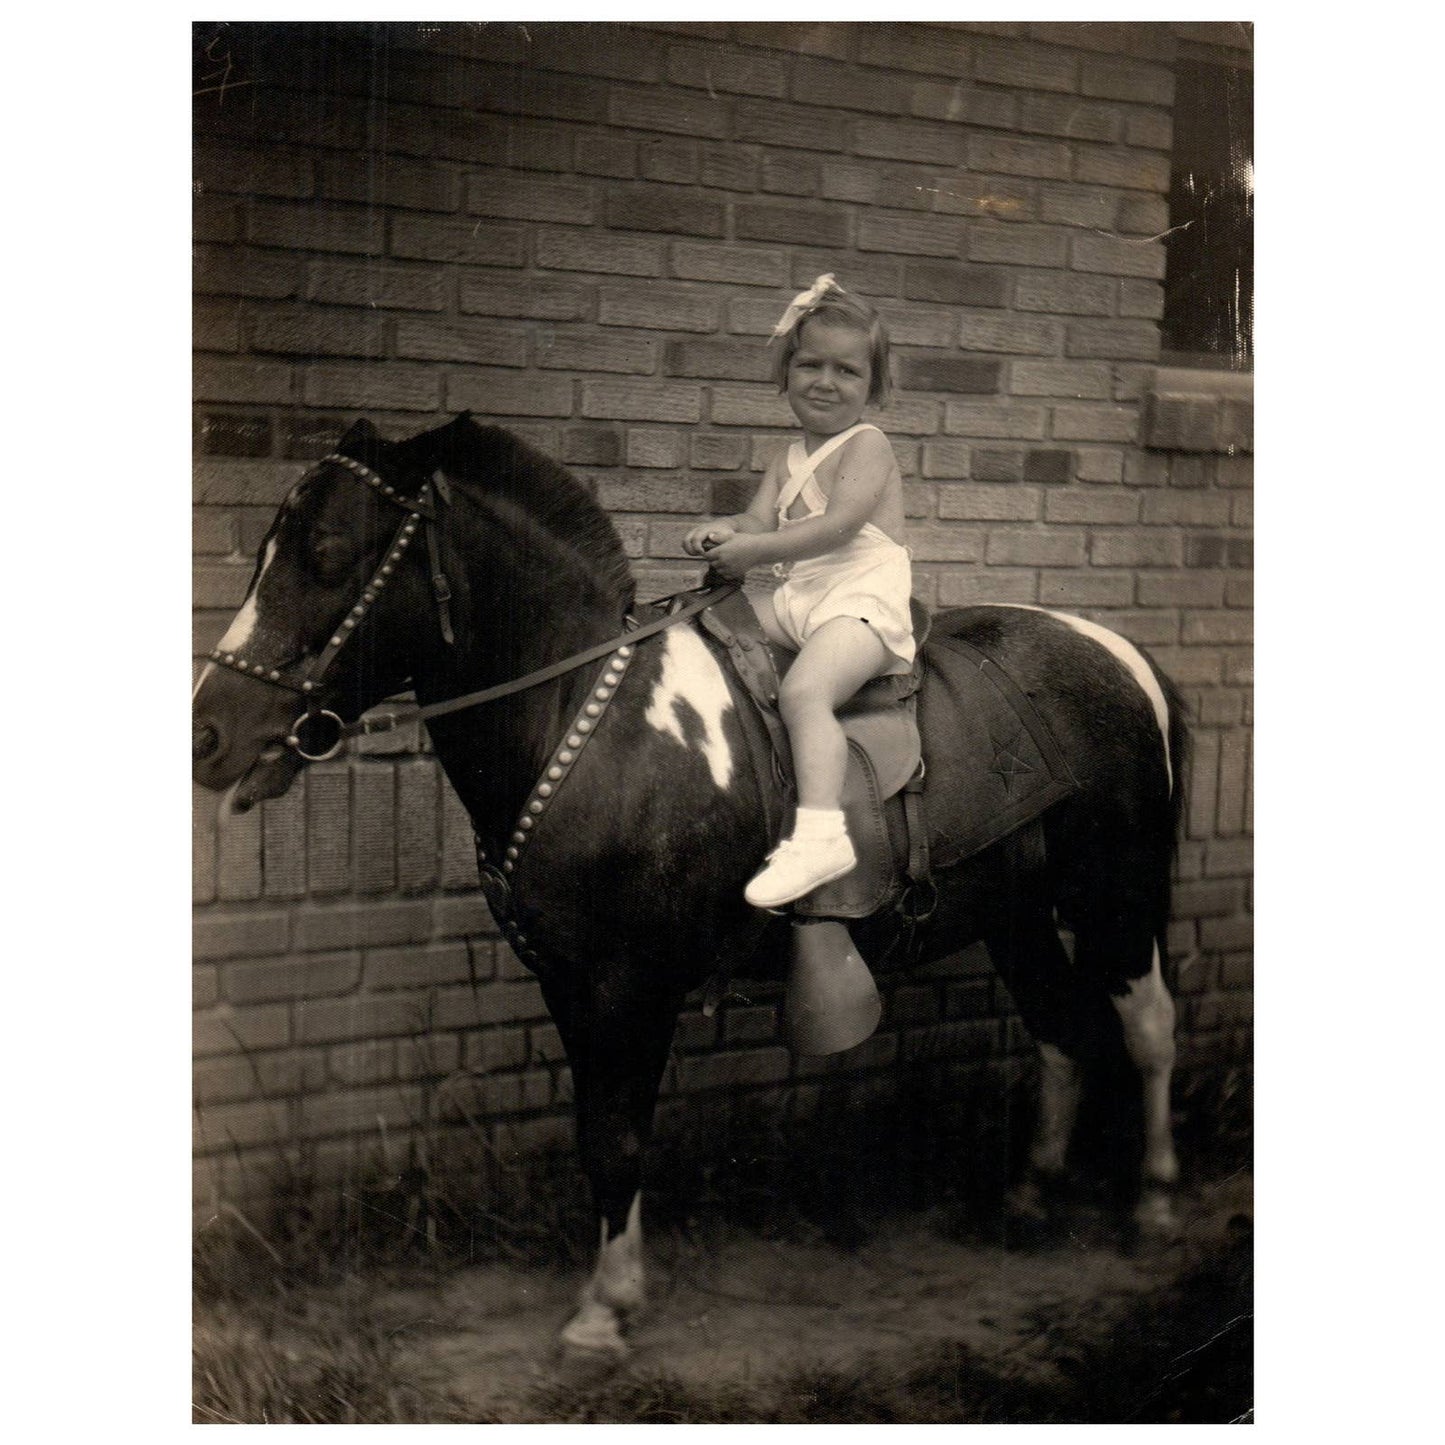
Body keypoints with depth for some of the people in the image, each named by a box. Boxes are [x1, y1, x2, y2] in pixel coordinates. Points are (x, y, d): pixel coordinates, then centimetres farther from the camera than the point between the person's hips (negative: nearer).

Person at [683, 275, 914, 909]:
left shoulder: (867, 445, -3)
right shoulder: (789, 459, 21)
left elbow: (837, 525, -16)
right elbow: (760, 517, 9)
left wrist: (753, 550, -17)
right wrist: (723, 530, -14)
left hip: (864, 601, -9)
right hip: (798, 603, 9)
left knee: (802, 690, -33)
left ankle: (820, 833, -45)